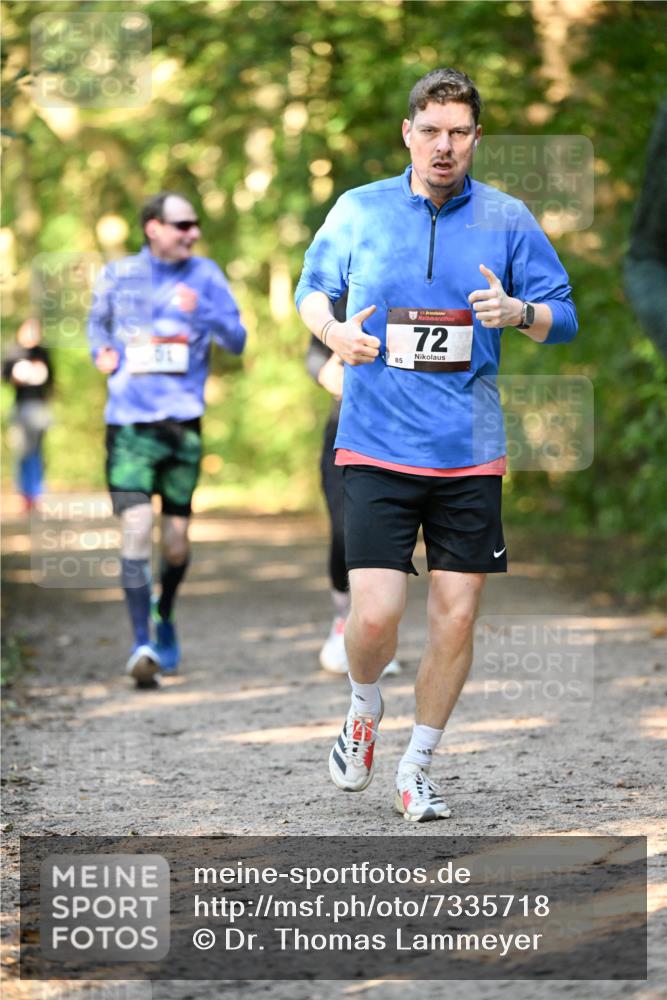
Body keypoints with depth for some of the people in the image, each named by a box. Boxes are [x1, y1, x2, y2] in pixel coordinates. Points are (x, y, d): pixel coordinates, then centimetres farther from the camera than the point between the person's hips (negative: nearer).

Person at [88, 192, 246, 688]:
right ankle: (142, 644, -12)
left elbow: (237, 340, -2)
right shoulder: (118, 275, 5)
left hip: (183, 423, 1)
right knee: (136, 529, -15)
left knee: (176, 540, 7)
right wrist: (101, 351, 5)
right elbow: (97, 320, 26)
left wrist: (203, 312, -20)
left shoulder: (204, 275, 3)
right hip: (128, 422, -1)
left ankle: (165, 615, 36)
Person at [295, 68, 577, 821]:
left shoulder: (507, 220, 3)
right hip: (376, 447, -1)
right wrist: (331, 330, -5)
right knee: (375, 616, -11)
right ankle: (364, 709, 23)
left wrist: (519, 312, -15)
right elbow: (312, 288, 17)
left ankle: (417, 766, 21)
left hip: (469, 454, 1)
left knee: (456, 619, 2)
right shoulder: (357, 211, 2)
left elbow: (564, 317, 7)